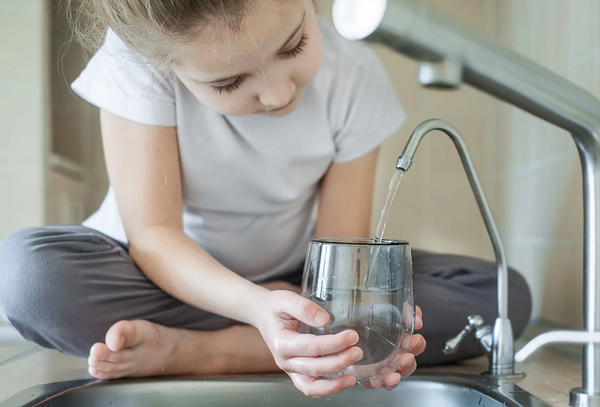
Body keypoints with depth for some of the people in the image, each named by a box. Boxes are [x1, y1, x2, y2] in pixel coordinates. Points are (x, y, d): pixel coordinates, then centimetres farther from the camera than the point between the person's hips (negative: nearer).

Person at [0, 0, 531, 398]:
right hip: (169, 275, -2)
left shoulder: (354, 76, -17)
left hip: (289, 280, 4)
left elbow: (338, 246, -16)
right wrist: (256, 306, -44)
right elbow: (153, 236, -25)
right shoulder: (138, 61, -23)